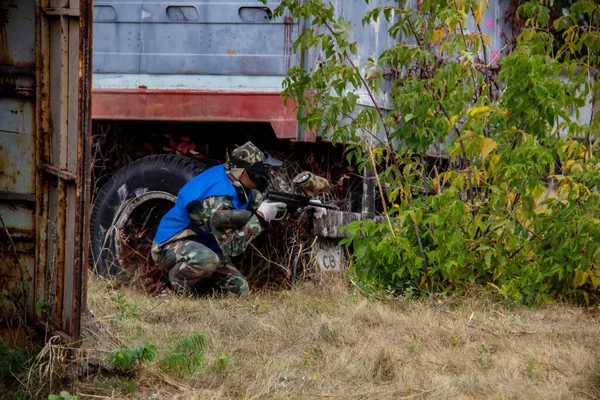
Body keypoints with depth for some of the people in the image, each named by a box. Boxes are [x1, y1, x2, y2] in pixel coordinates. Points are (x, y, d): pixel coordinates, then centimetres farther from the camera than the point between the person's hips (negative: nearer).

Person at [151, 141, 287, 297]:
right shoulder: (218, 199, -31)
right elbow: (231, 246, -30)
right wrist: (260, 218, -28)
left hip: (202, 246, 9)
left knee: (239, 289, -1)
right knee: (207, 260, -41)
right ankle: (177, 286, -13)